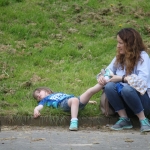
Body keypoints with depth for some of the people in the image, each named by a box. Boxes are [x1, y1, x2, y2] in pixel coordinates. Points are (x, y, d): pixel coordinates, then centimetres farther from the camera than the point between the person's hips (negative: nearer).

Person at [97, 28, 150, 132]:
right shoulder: (119, 58, 10)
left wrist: (122, 78, -17)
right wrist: (102, 77, -11)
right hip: (124, 104, 5)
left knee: (126, 88, -36)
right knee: (109, 86, -23)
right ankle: (124, 119, -17)